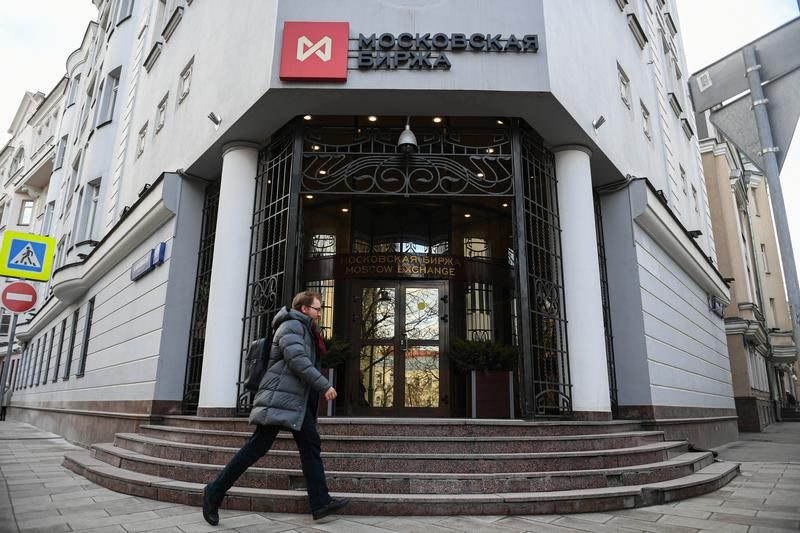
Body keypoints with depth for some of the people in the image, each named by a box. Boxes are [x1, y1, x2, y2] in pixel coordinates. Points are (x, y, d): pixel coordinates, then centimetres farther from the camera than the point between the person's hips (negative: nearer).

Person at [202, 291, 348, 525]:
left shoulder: (304, 329, 20)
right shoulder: (292, 325, -11)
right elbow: (297, 360, -23)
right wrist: (324, 386, -21)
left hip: (297, 399, 10)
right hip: (280, 397, -10)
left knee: (310, 445, 5)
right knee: (258, 446, -6)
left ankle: (320, 503, 6)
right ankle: (215, 491, 6)